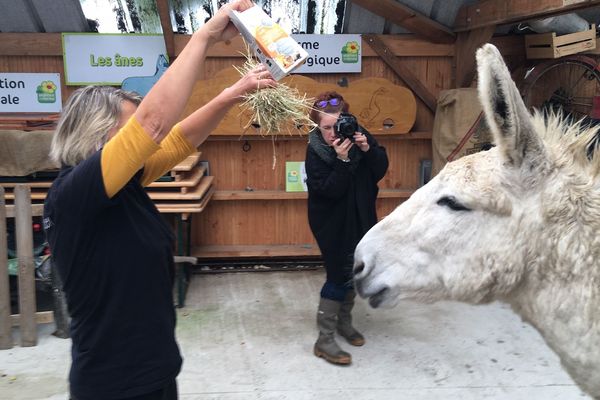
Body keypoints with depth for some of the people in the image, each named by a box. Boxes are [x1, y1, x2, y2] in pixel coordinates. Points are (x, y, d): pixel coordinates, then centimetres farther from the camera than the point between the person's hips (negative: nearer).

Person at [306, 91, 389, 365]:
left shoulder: (359, 135, -7)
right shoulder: (315, 151, -18)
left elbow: (380, 170, -8)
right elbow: (329, 189, -24)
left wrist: (367, 150, -24)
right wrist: (342, 160, -34)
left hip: (361, 217, 6)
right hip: (332, 222, -5)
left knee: (354, 270, 16)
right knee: (339, 275, -7)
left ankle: (344, 322, 36)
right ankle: (324, 340, 2)